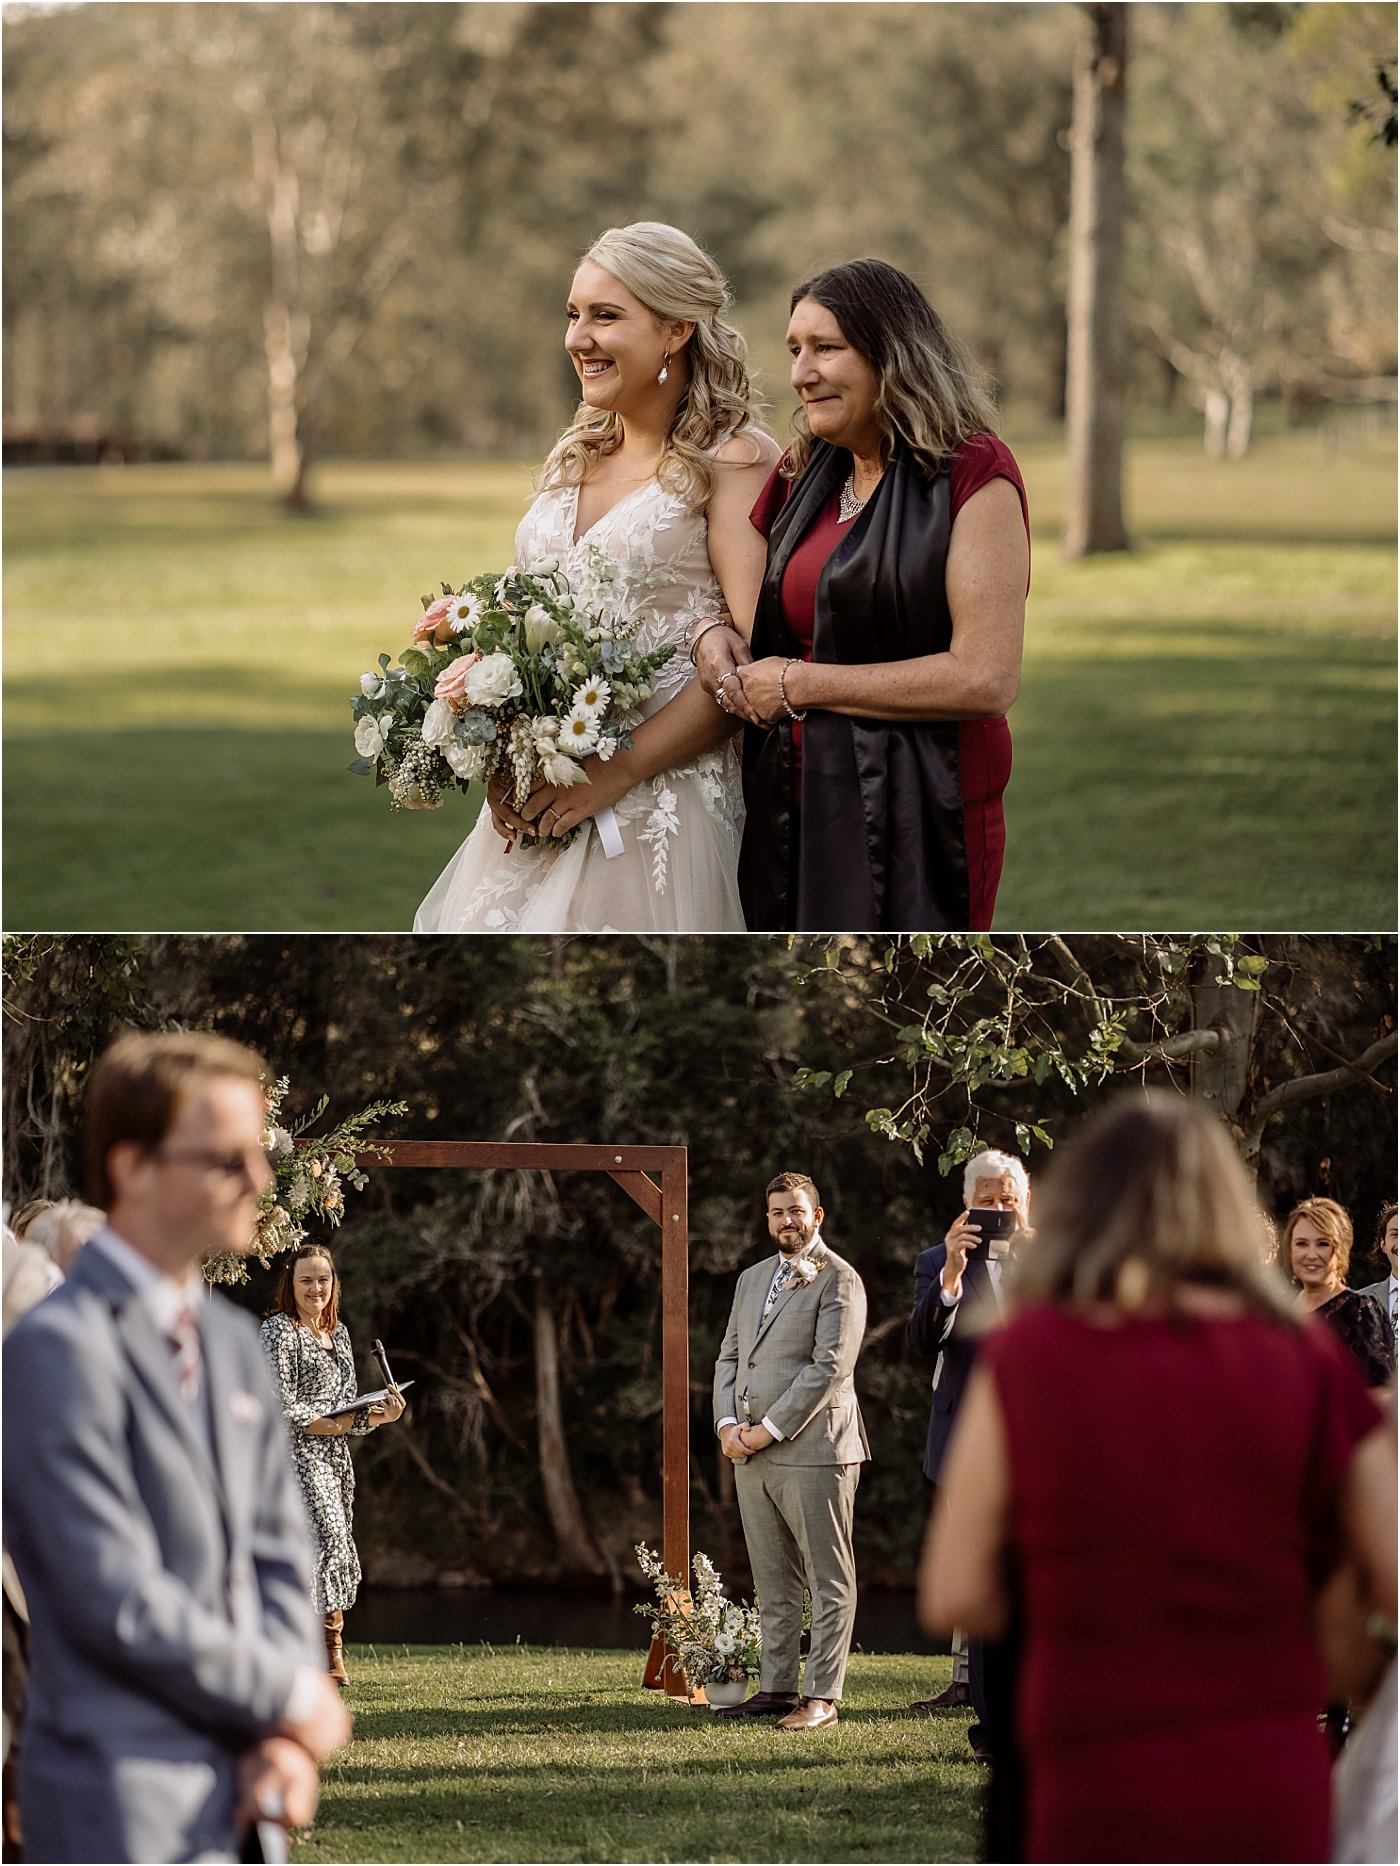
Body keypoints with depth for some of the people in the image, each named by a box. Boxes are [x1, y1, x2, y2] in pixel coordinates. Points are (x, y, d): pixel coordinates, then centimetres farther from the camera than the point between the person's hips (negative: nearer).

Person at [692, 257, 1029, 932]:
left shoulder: (974, 477, -9)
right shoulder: (805, 477, 12)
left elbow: (985, 679, -18)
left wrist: (801, 684, -12)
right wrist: (714, 634, 1)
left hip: (912, 822, -6)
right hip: (791, 817, 6)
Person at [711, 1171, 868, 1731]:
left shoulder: (838, 1280, -4)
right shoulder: (752, 1279, 20)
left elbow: (830, 1365, -13)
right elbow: (729, 1356, 19)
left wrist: (770, 1430, -14)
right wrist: (728, 1424, 1)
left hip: (812, 1449, -7)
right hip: (751, 1454, 7)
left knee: (829, 1582, -3)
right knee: (773, 1584, 11)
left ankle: (821, 1696, -3)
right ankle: (776, 1687, 15)